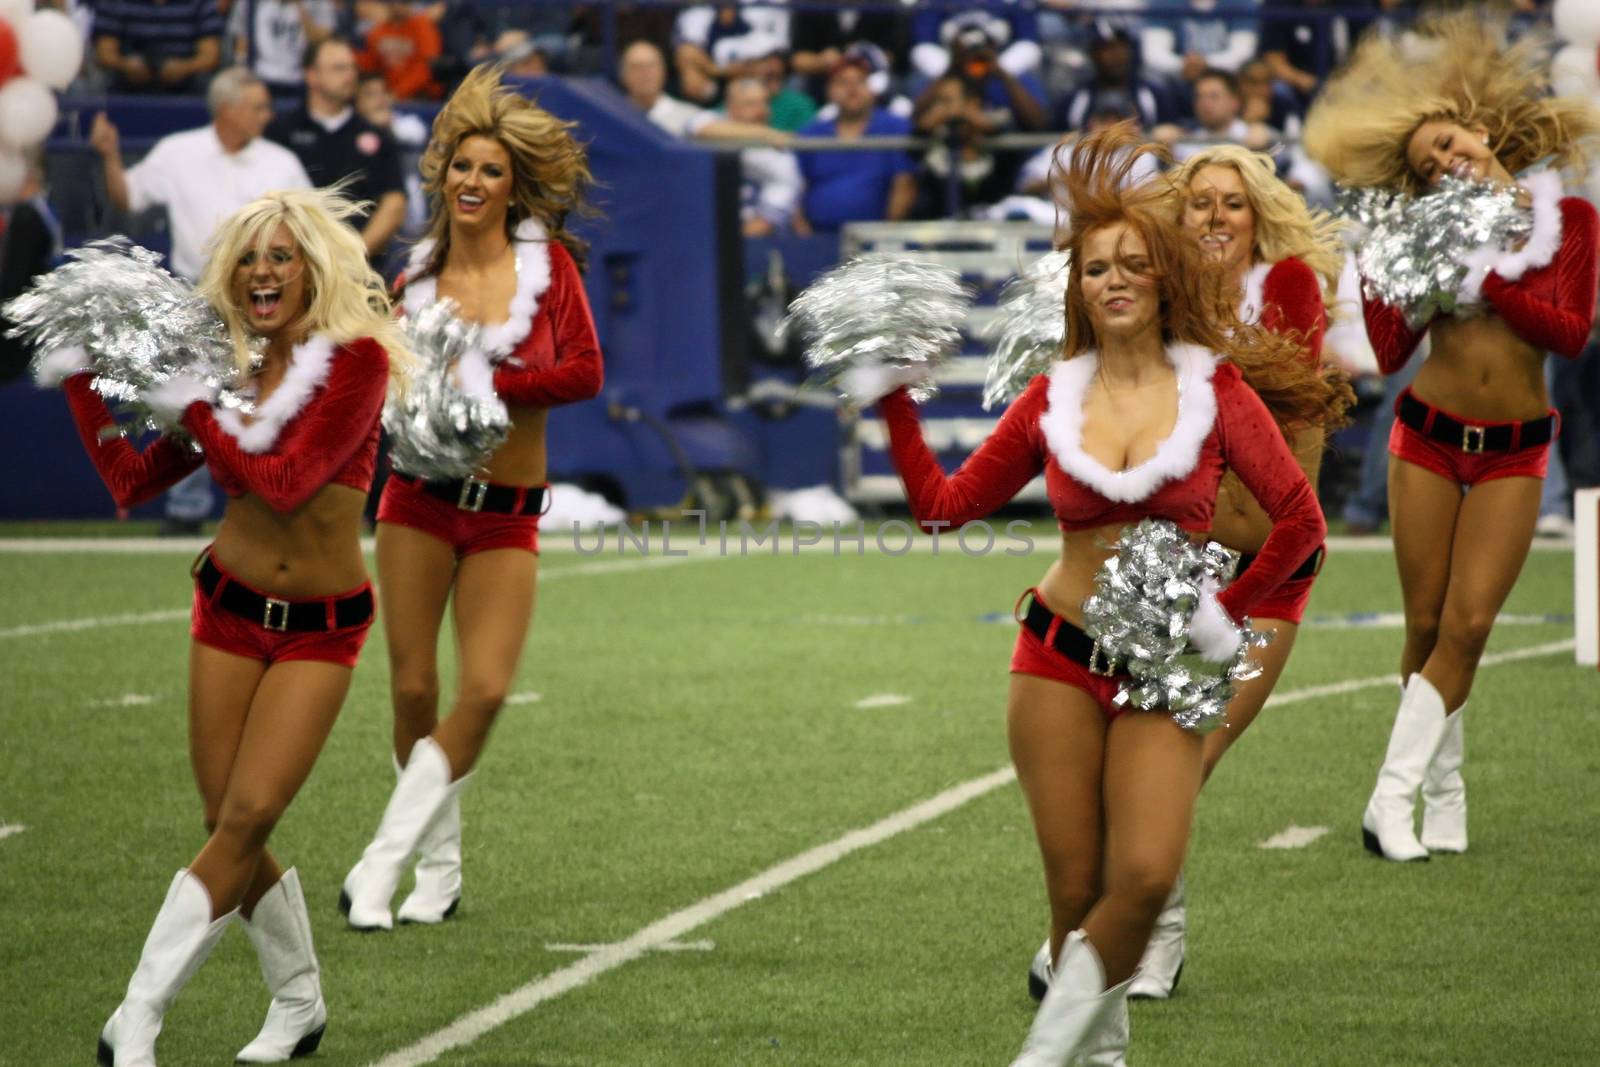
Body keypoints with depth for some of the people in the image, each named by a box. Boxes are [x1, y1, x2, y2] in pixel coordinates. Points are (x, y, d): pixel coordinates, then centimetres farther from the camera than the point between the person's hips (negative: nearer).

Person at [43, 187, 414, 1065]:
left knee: (247, 820, -13)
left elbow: (286, 483, -21)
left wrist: (192, 410, -13)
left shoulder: (356, 360, -12)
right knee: (231, 831, 3)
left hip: (320, 628, -5)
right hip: (231, 608, 5)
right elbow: (131, 481, 8)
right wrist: (80, 382, 5)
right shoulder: (232, 371, 4)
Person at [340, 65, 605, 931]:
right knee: (413, 689, -1)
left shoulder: (548, 260, 0)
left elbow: (584, 370, -10)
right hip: (420, 501, 1)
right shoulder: (419, 275, 5)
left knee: (484, 693, -12)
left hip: (507, 515, -1)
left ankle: (381, 864, -3)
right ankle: (439, 870, 17)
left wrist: (486, 385, -16)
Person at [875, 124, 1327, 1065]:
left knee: (1144, 876, -17)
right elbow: (946, 504, 8)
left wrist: (1229, 611, -4)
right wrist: (896, 405, 4)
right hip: (1059, 658, 2)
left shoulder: (1215, 393, -1)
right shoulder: (1053, 400, 4)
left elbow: (1301, 519, -1)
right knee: (1077, 886, -1)